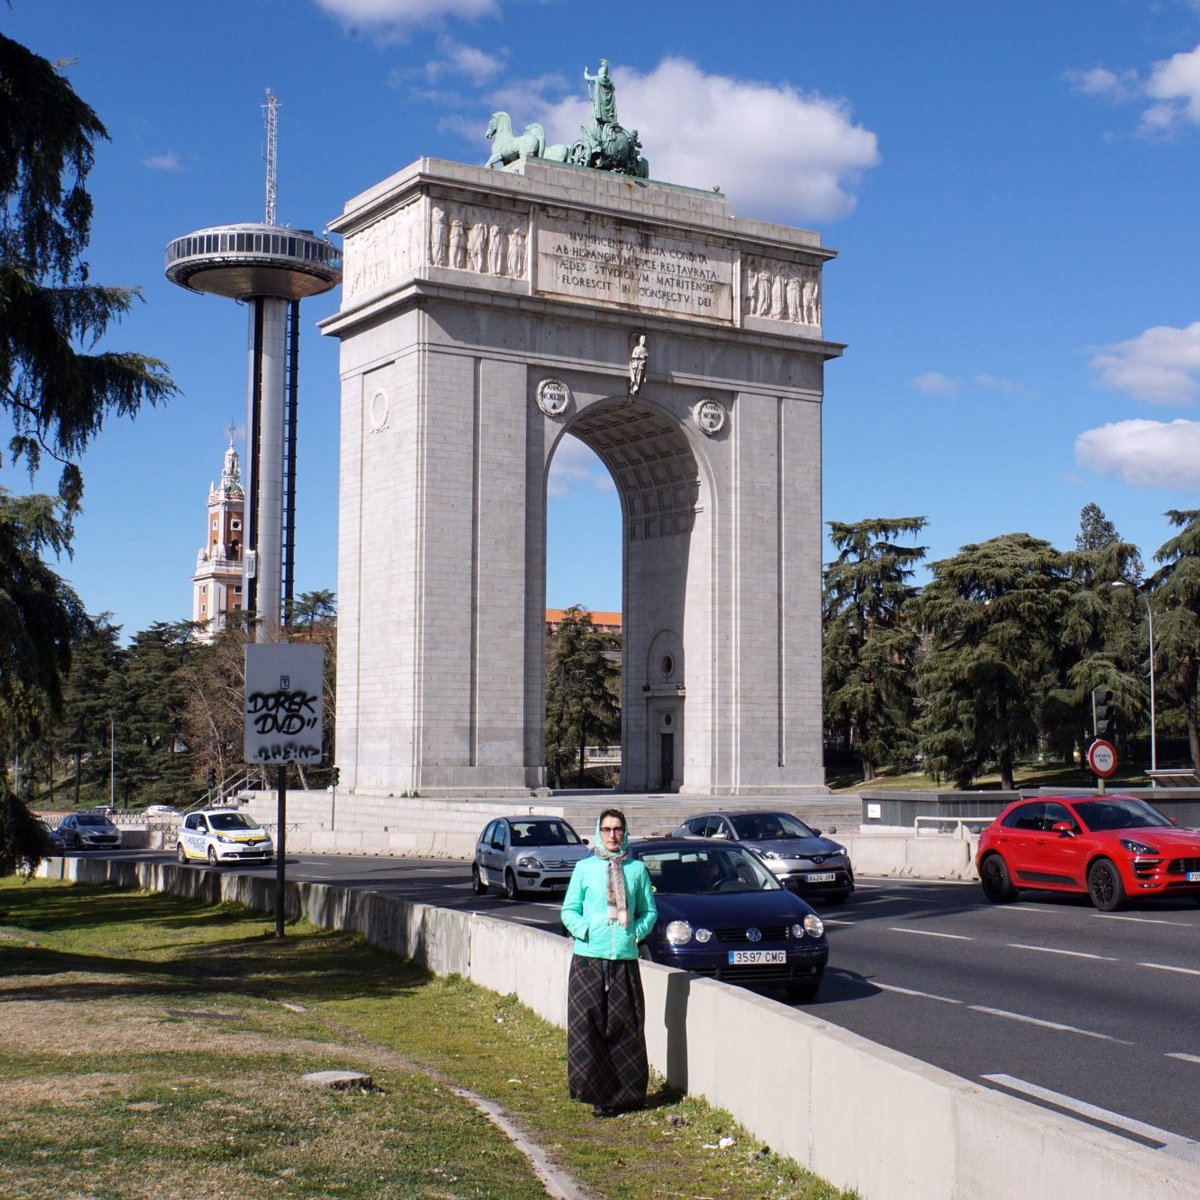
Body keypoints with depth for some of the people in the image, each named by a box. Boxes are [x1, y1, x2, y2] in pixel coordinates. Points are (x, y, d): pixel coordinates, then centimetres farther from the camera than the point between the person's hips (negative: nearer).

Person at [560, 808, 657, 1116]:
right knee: (588, 1025, -4)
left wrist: (637, 931, -2)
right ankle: (597, 1093, 2)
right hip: (589, 958, -1)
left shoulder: (636, 869, 10)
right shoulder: (584, 868, 7)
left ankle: (626, 1092, 10)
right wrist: (585, 929, -10)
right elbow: (569, 910, 7)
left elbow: (649, 911, 16)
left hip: (625, 958, 1)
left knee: (625, 1026, 1)